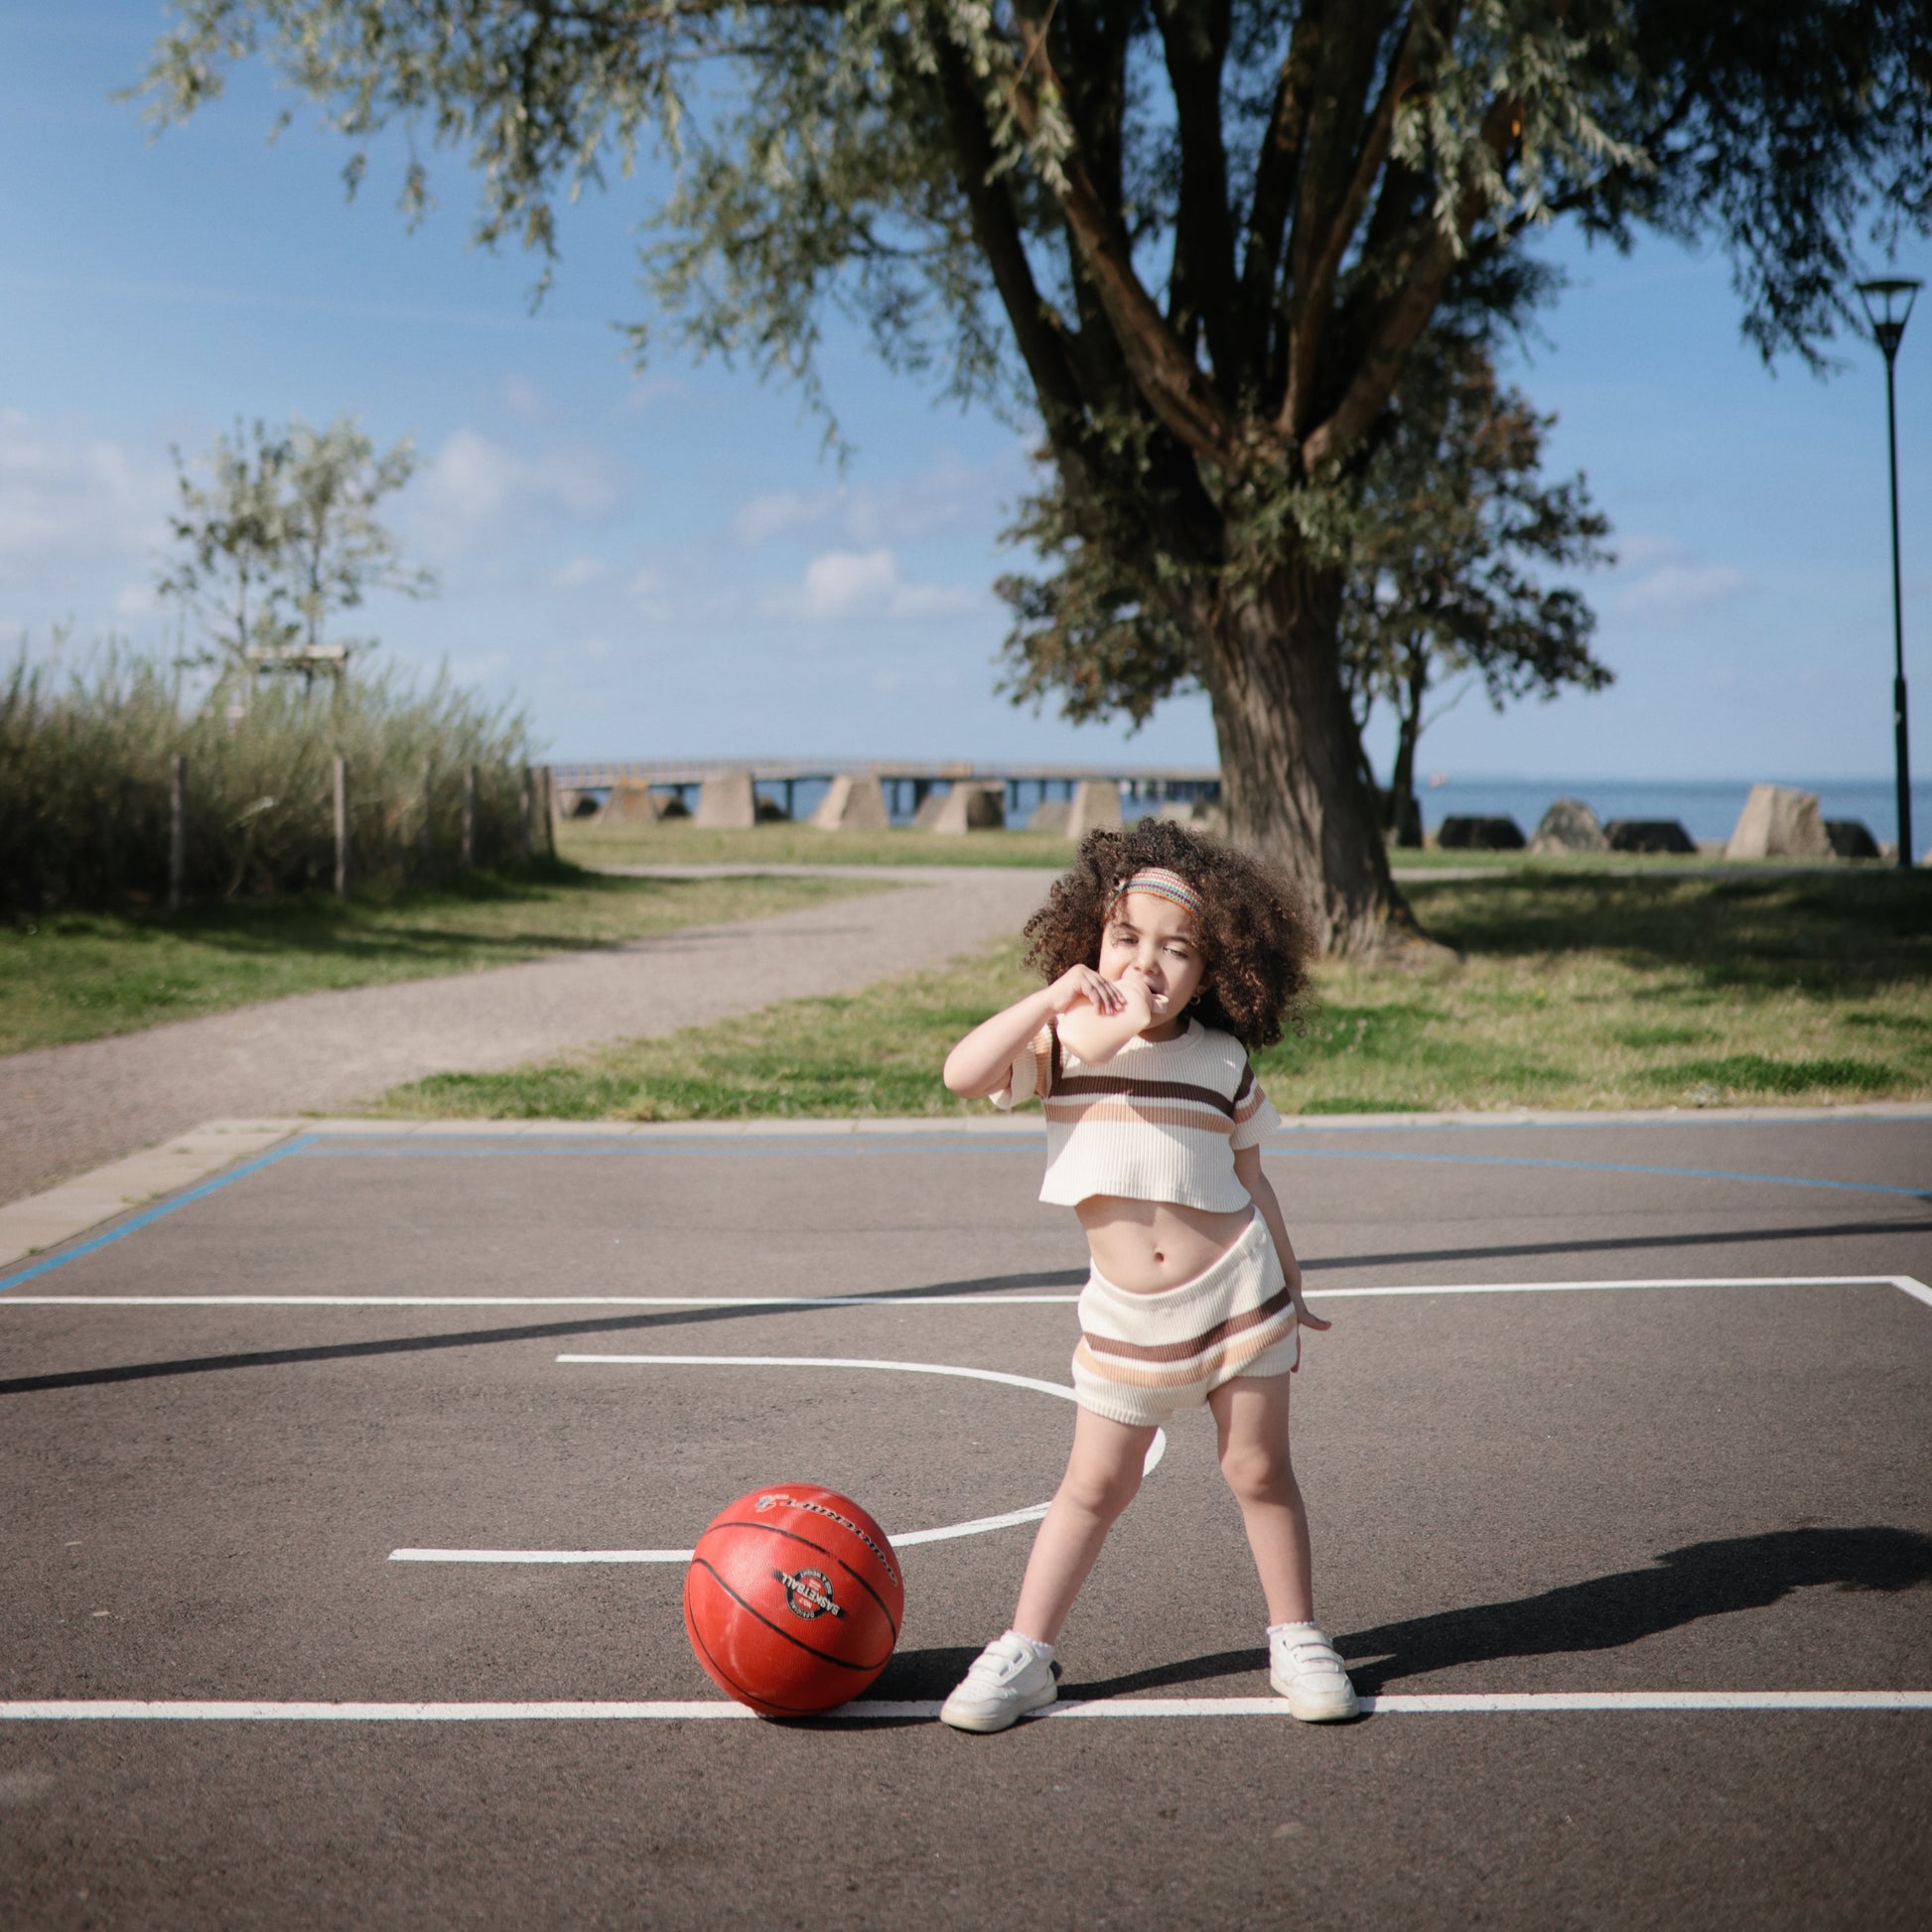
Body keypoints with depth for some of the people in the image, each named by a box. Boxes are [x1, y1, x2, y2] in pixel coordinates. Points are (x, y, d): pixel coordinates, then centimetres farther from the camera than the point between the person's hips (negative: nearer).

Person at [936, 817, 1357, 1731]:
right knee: (1095, 1484, 4)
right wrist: (1050, 1000, -25)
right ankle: (1024, 1653, 15)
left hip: (1235, 1288, 1)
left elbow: (1250, 1181, 10)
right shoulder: (1063, 1039, -3)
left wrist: (1290, 1292, 14)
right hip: (1125, 1314, 0)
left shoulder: (1220, 1060, 0)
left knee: (1259, 1469, 7)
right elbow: (963, 1075, -20)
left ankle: (1295, 1639, 23)